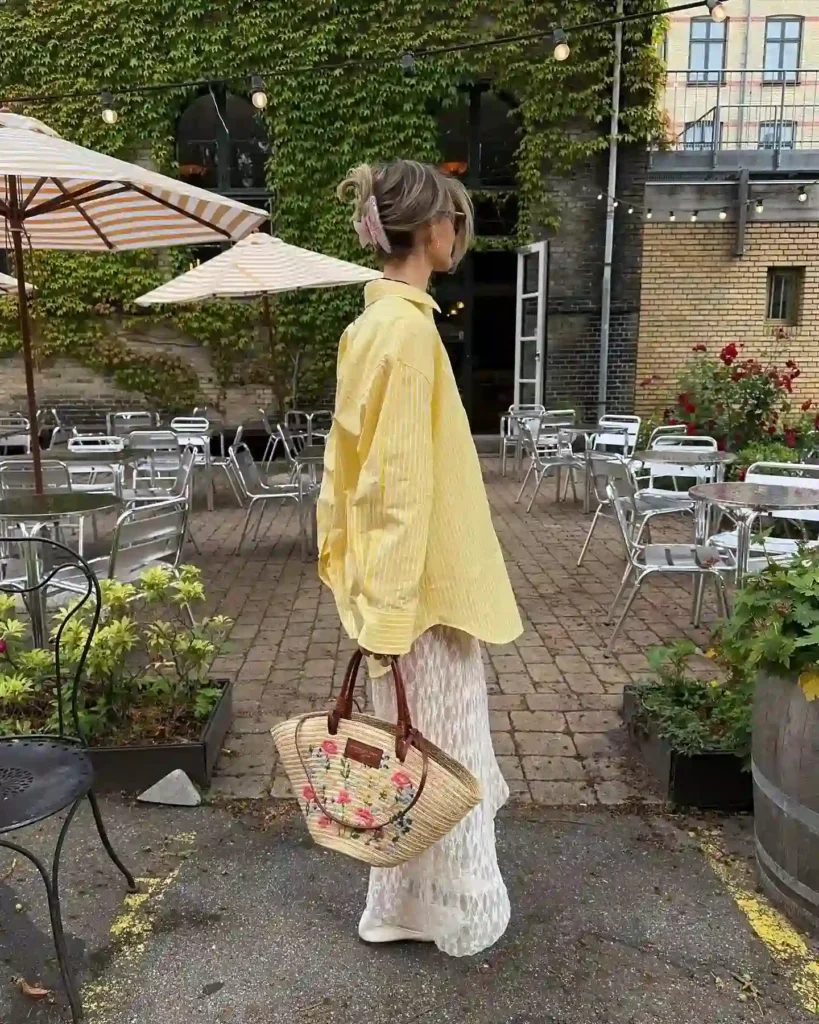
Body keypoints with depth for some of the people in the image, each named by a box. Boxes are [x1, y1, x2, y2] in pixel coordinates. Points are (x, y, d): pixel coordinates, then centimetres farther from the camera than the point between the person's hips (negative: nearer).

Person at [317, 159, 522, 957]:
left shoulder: (375, 321, 10)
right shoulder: (408, 327, -19)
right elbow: (400, 481, -23)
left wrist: (363, 575, 20)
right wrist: (390, 608, -22)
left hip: (392, 574, 10)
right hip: (419, 578, -9)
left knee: (416, 740, 20)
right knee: (433, 739, 8)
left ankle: (406, 901, 38)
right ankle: (448, 909, 30)